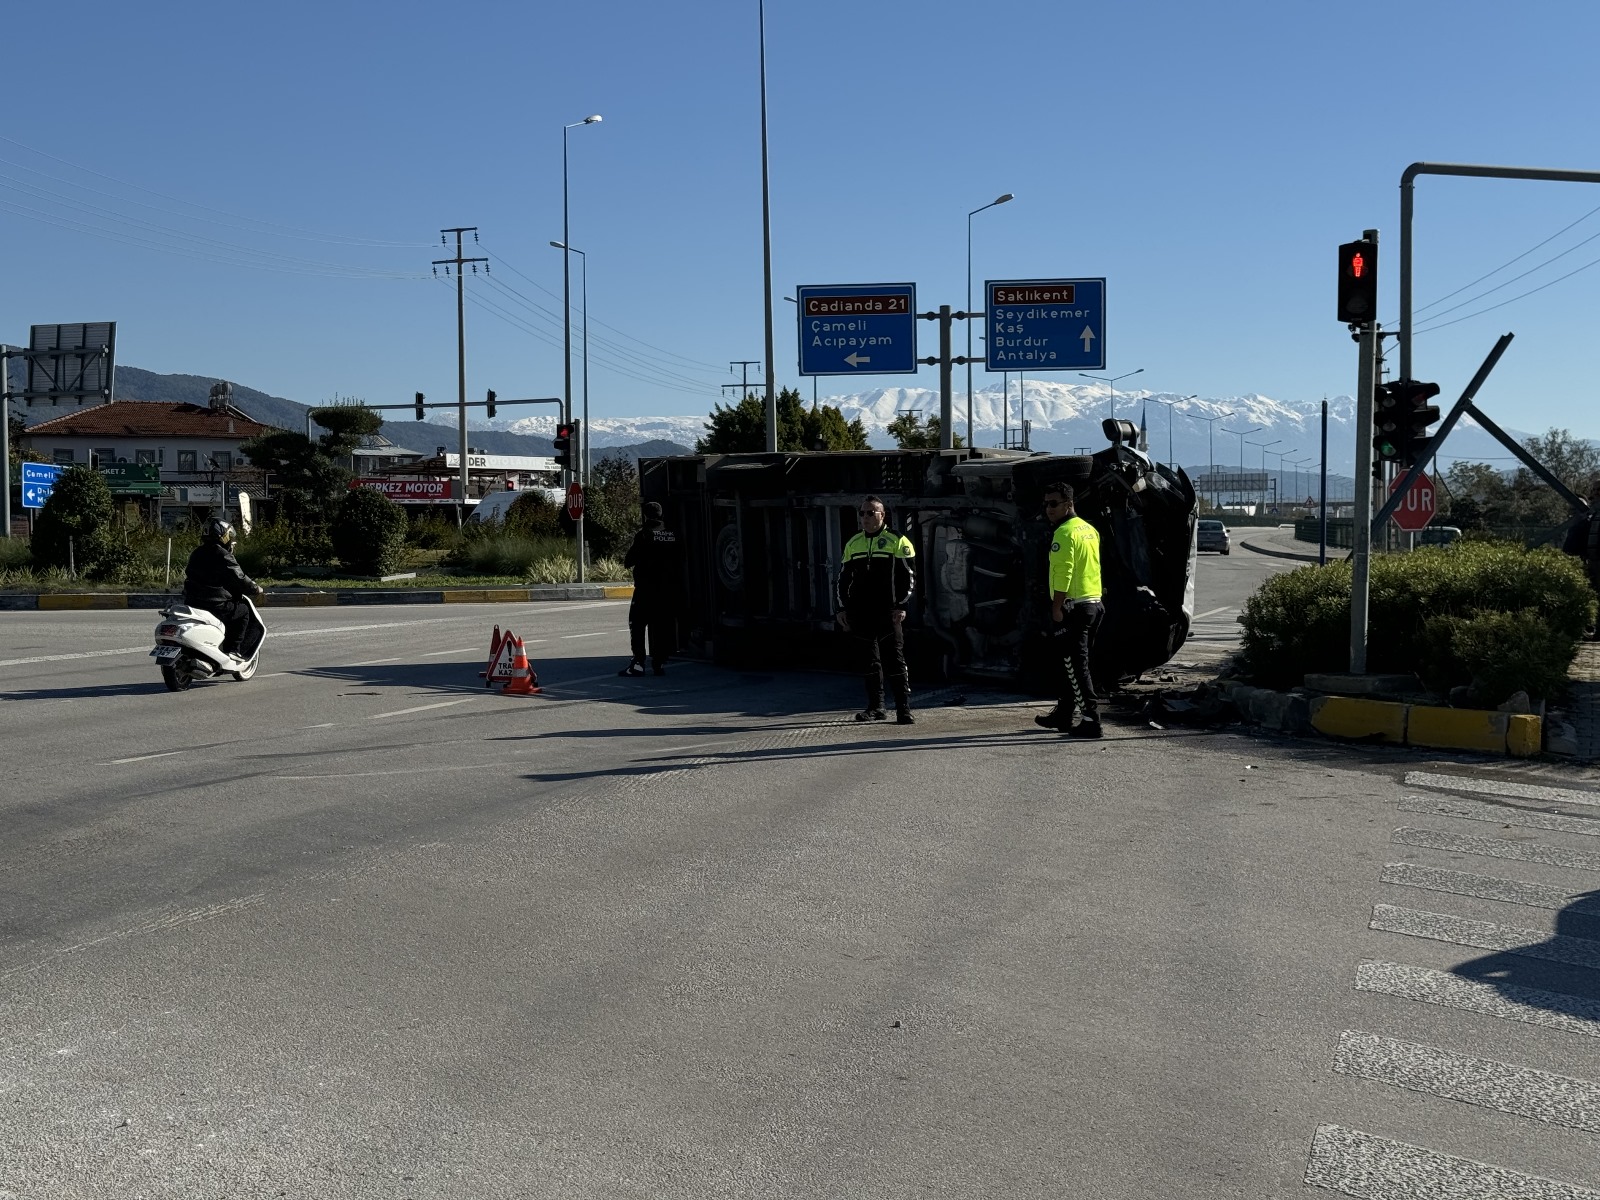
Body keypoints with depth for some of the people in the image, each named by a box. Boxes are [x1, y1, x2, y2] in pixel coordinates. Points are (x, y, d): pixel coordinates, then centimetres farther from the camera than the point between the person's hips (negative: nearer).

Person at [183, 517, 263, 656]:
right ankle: (231, 650, 4)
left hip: (191, 602, 8)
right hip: (216, 605, -8)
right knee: (243, 612, 12)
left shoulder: (196, 553, 13)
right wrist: (256, 589, 5)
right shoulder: (224, 556, -12)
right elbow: (239, 579, -12)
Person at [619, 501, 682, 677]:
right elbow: (679, 561, 10)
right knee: (663, 625, 10)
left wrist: (626, 560, 10)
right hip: (668, 588, 5)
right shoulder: (672, 536, 4)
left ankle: (638, 662, -8)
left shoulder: (644, 534, -11)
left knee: (637, 624, 0)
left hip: (646, 589, -5)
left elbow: (629, 560, -9)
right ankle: (659, 662, 10)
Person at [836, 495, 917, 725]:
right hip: (862, 613, 5)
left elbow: (909, 576, -2)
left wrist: (901, 606, -11)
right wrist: (843, 608, 10)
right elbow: (843, 579, 19)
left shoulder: (897, 541, 0)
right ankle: (875, 707, 17)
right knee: (871, 660, 10)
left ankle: (903, 709, -4)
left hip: (888, 613, -5)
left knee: (896, 658, -6)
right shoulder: (853, 544, 14)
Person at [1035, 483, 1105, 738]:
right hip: (1094, 604, 10)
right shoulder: (1090, 530, 15)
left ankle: (1091, 719, -8)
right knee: (1075, 664, 16)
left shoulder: (1064, 533, -14)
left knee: (1075, 666, -6)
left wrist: (1056, 608, -18)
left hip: (1073, 606, -10)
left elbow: (1063, 574, -21)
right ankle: (1063, 715, 25)